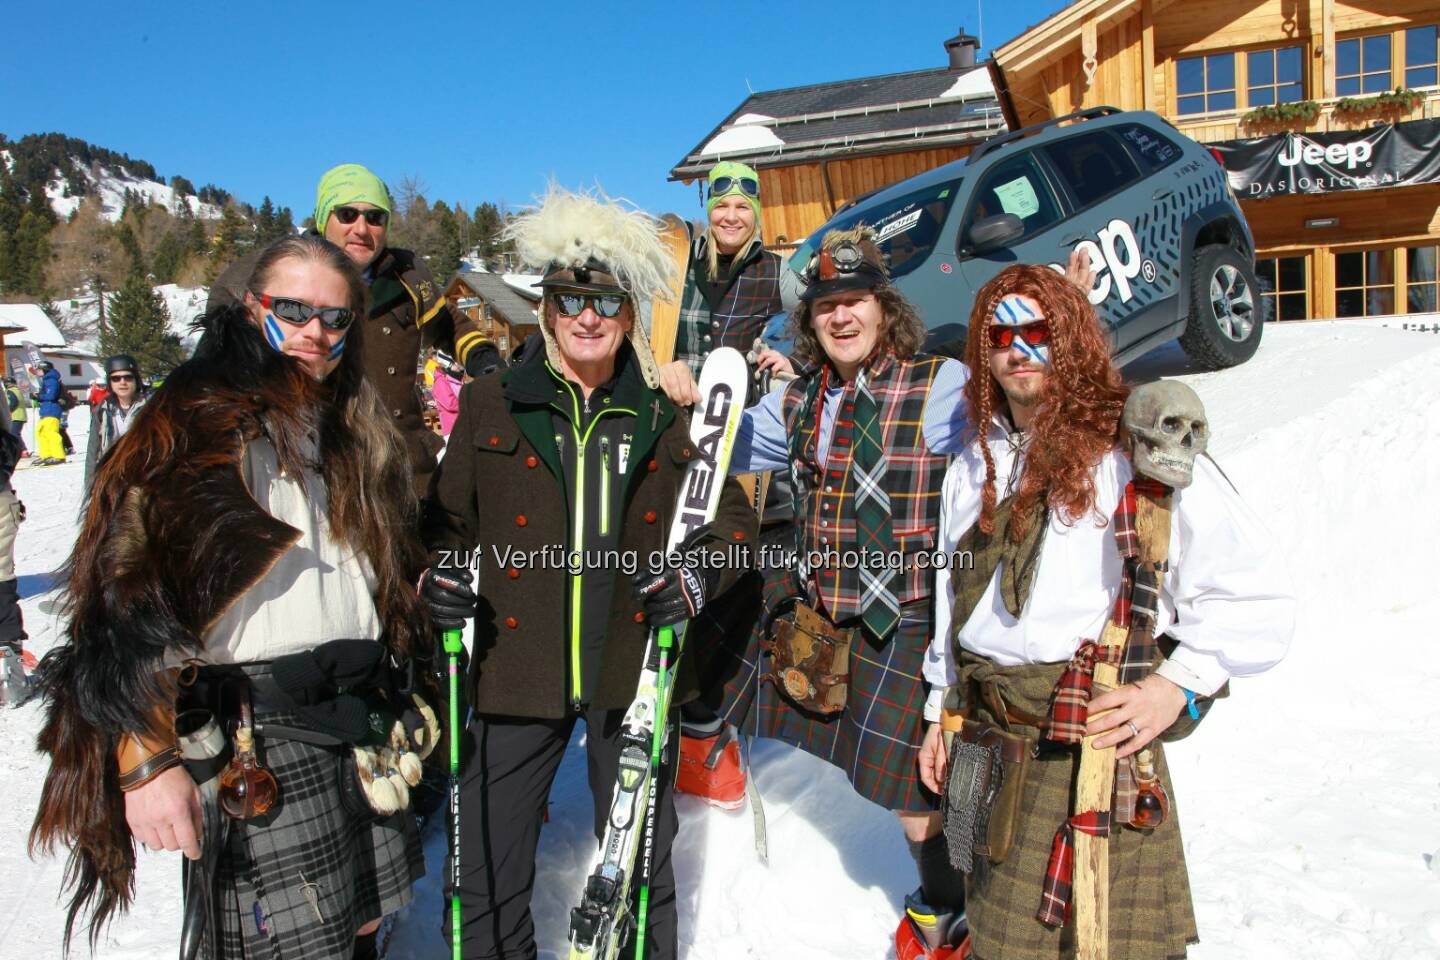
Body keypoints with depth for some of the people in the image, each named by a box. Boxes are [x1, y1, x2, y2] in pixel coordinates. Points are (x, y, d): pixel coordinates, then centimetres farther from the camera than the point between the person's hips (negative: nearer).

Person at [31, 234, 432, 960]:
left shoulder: (351, 426, 15)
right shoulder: (206, 419, -9)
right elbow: (131, 588, -16)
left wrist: (401, 703, 22)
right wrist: (144, 757, -22)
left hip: (362, 728, 7)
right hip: (260, 742, -7)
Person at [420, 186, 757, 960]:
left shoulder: (663, 414, 4)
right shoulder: (490, 403, 2)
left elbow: (732, 516, 8)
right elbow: (446, 516, 7)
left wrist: (696, 576, -11)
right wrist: (437, 576, -13)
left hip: (634, 669, 1)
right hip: (513, 669, 0)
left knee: (641, 866, 17)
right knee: (487, 874, 10)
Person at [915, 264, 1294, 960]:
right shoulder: (976, 464, 12)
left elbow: (1258, 598, -9)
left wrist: (1178, 682, -16)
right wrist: (941, 709, 19)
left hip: (1101, 743, -6)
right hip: (984, 743, 6)